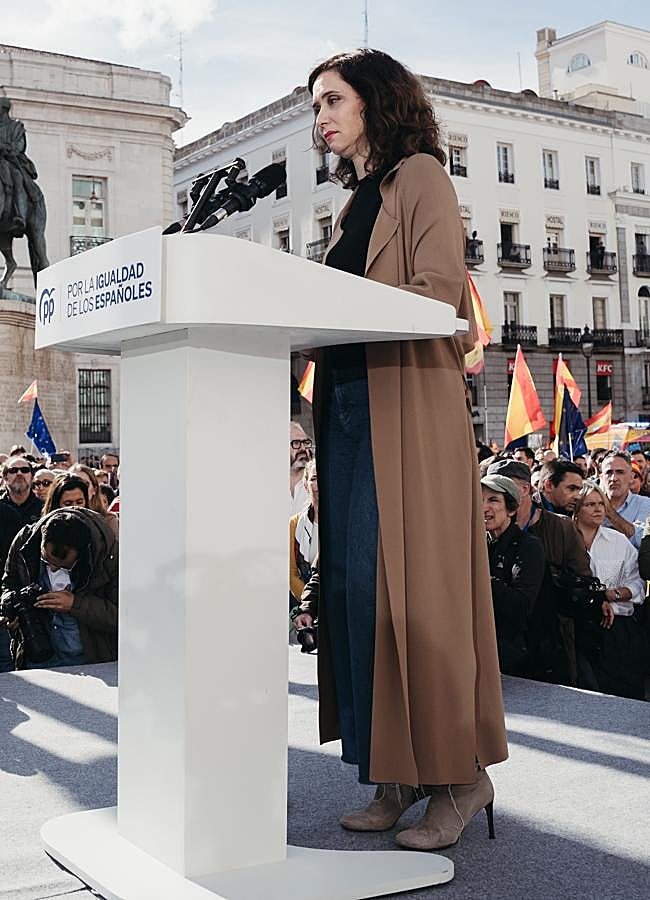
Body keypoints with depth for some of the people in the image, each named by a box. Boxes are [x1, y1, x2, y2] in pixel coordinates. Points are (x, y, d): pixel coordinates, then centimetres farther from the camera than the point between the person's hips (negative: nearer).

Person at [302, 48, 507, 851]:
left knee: (411, 584, -10)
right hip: (349, 402, 8)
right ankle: (398, 775, 9)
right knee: (355, 584, 2)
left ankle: (460, 774, 1)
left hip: (411, 404, -7)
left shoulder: (420, 175, 2)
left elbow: (439, 291, -11)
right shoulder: (355, 200, 24)